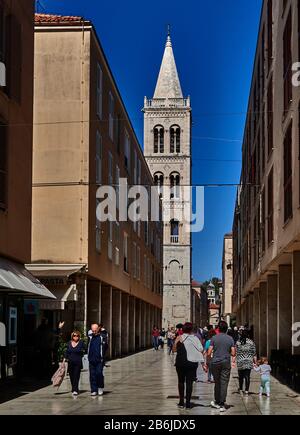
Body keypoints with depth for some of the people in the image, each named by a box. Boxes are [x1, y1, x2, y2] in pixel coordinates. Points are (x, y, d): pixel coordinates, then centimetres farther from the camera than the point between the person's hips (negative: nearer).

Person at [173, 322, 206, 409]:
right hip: (192, 363, 0)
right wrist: (203, 364, -2)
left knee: (181, 381, 14)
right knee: (189, 382, 4)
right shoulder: (195, 338, -1)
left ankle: (181, 402, 15)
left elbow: (174, 349, -2)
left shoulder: (179, 338, -4)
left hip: (180, 363, 0)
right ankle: (188, 403, 3)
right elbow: (201, 351, -5)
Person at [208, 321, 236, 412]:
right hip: (226, 363, 0)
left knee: (217, 383, 14)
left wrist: (208, 359, 13)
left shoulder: (214, 338, -4)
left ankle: (217, 402, 25)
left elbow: (209, 353, -7)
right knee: (224, 384, 0)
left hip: (215, 363, 0)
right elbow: (233, 353, -2)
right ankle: (222, 404, -4)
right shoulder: (230, 339, -1)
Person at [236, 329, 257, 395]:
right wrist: (255, 361, 8)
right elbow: (254, 353, 0)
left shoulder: (238, 342, -1)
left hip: (240, 362, 1)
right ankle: (246, 391, -3)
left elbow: (235, 353, -2)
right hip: (249, 362, -1)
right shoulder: (251, 342, -2)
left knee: (240, 376, 14)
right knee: (247, 376, 0)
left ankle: (241, 390, 26)